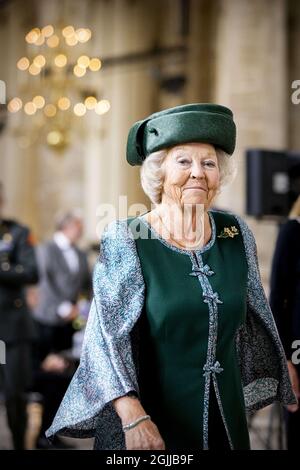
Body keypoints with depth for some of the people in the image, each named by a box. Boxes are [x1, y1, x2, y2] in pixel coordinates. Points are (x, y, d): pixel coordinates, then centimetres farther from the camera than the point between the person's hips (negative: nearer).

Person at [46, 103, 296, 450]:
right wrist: (133, 417, -24)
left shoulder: (236, 235, 0)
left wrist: (282, 383, 20)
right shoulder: (125, 241, -12)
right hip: (151, 421, -4)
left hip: (225, 416, 4)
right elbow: (108, 337, -15)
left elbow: (254, 321, 13)